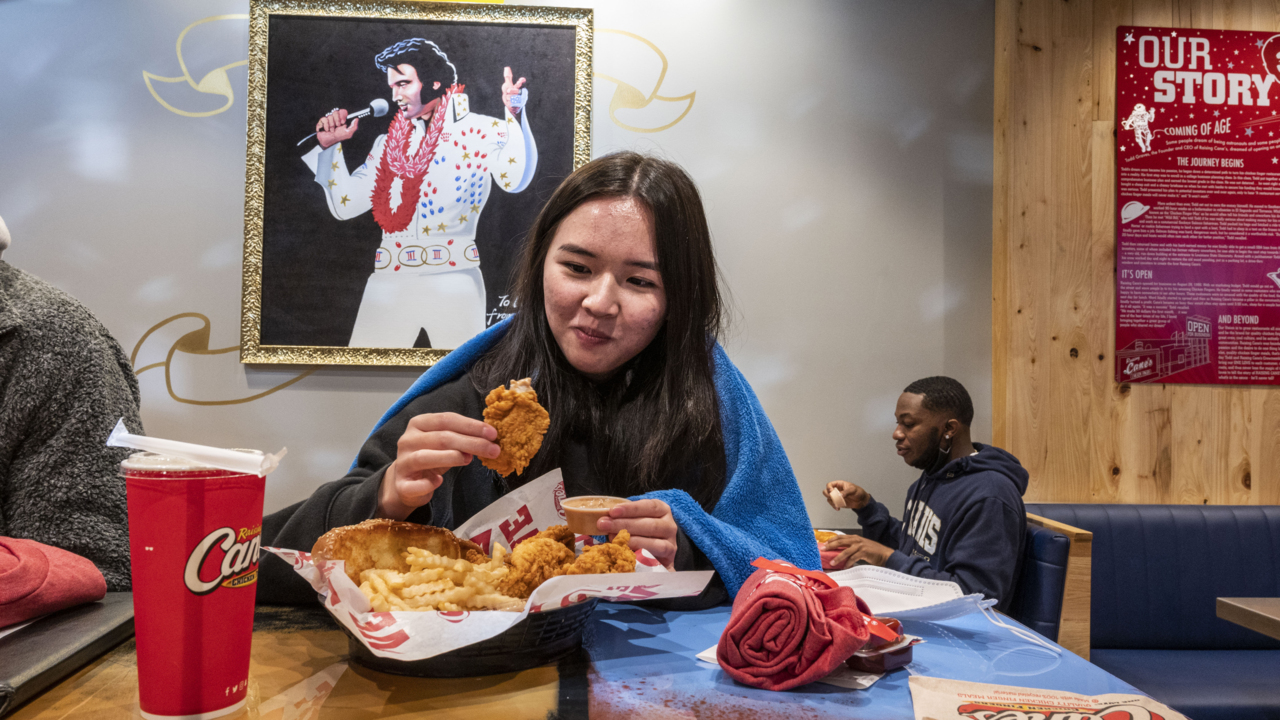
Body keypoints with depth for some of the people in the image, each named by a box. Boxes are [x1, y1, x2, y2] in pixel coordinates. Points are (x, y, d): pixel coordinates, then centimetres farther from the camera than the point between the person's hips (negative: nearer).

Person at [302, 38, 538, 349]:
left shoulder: (480, 131, 0)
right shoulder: (390, 143, 16)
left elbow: (515, 180, -19)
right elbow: (345, 206, 14)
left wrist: (514, 115, -30)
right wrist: (330, 147, 6)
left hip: (455, 282, -4)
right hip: (389, 279, 4)